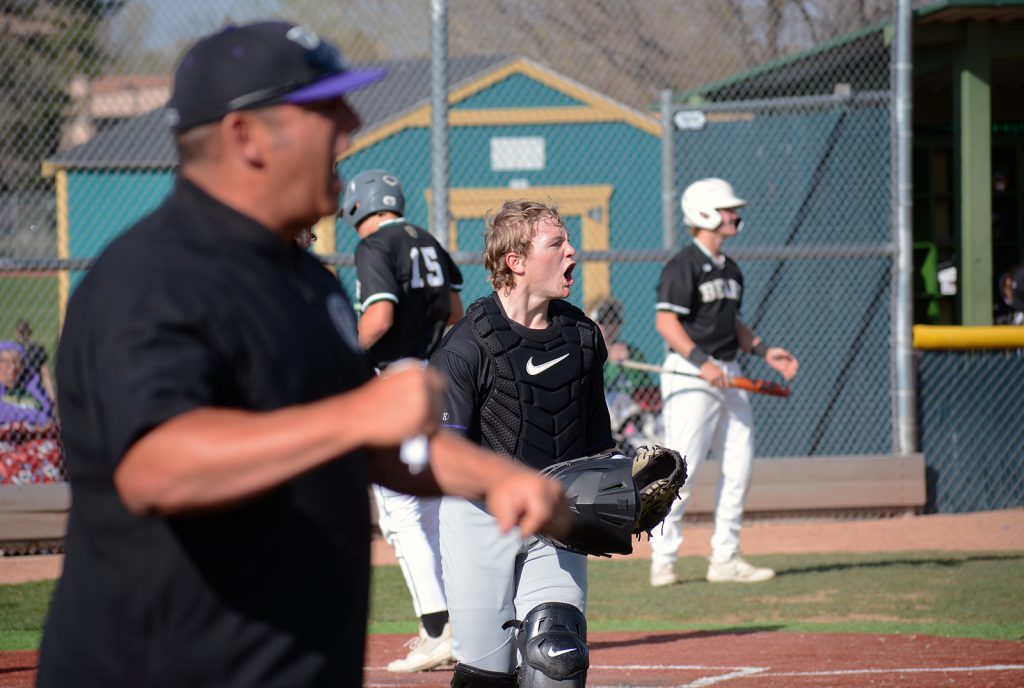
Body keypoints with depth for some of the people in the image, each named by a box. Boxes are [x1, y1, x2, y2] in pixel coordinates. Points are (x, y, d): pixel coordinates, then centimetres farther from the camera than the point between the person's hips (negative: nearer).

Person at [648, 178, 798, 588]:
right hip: (690, 375, -9)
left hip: (728, 376, 9)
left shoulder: (729, 269, 17)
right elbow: (666, 321, -17)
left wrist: (764, 351, 12)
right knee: (683, 468, -9)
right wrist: (702, 362, -25)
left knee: (739, 466, 5)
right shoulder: (683, 266, -10)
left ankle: (725, 558, 11)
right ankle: (663, 559, -3)